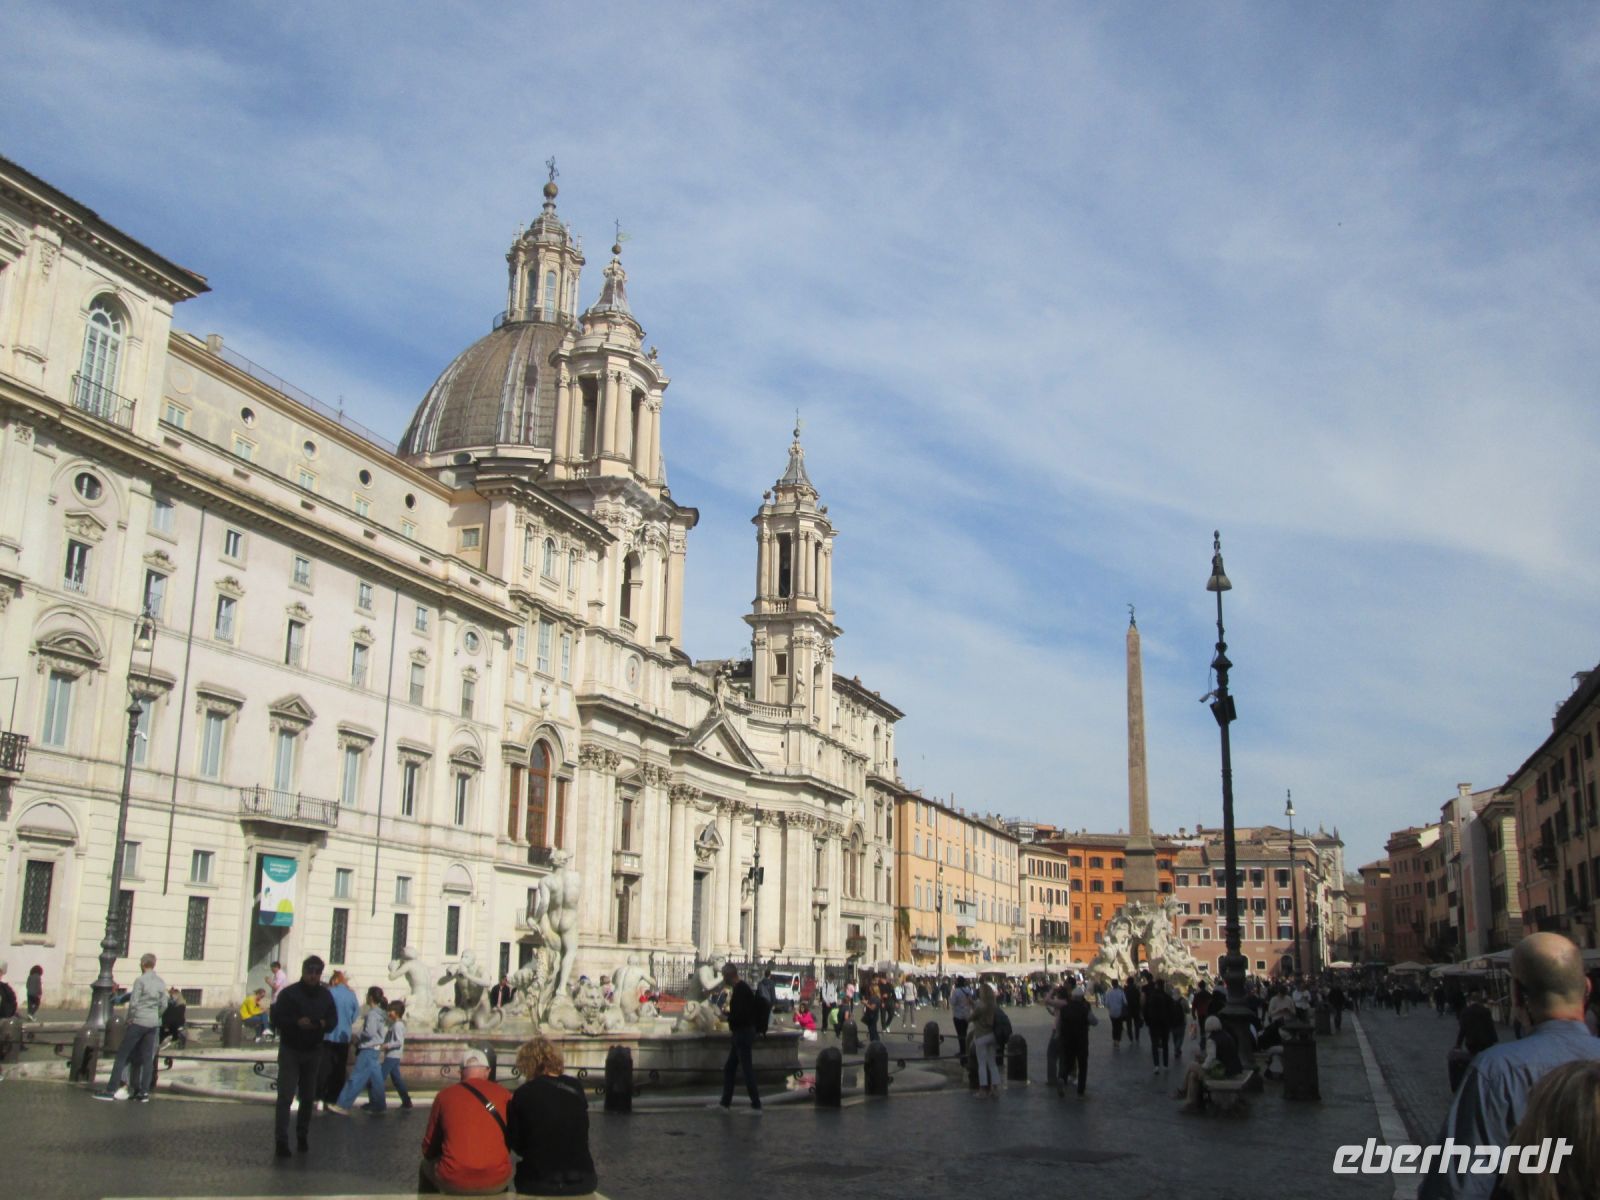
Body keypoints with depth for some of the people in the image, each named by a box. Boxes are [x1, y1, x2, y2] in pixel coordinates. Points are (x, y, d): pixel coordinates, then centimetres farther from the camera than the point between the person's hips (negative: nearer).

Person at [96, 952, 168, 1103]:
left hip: (138, 1022, -6)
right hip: (153, 1024, 6)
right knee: (147, 1059, 7)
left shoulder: (140, 980, -9)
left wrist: (130, 1018, 1)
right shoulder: (161, 983, 8)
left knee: (122, 1056, 1)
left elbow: (133, 1003, -13)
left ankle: (111, 1090, -1)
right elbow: (164, 1005, 10)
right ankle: (144, 1092, 6)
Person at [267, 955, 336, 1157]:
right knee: (285, 1096, -10)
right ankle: (281, 1140, -8)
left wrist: (323, 1023, -16)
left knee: (308, 1097, 12)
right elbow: (276, 1019, -12)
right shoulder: (288, 993, -9)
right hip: (290, 1050, -4)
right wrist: (297, 1022, -27)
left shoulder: (325, 996, 4)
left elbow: (333, 1019, 6)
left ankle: (302, 1136, 24)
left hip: (314, 1051, 4)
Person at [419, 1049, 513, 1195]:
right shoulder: (503, 1094, 3)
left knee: (426, 1166, 31)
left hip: (453, 1182, -1)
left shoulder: (445, 1095, 3)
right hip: (497, 1181, 1)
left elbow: (429, 1148, 12)